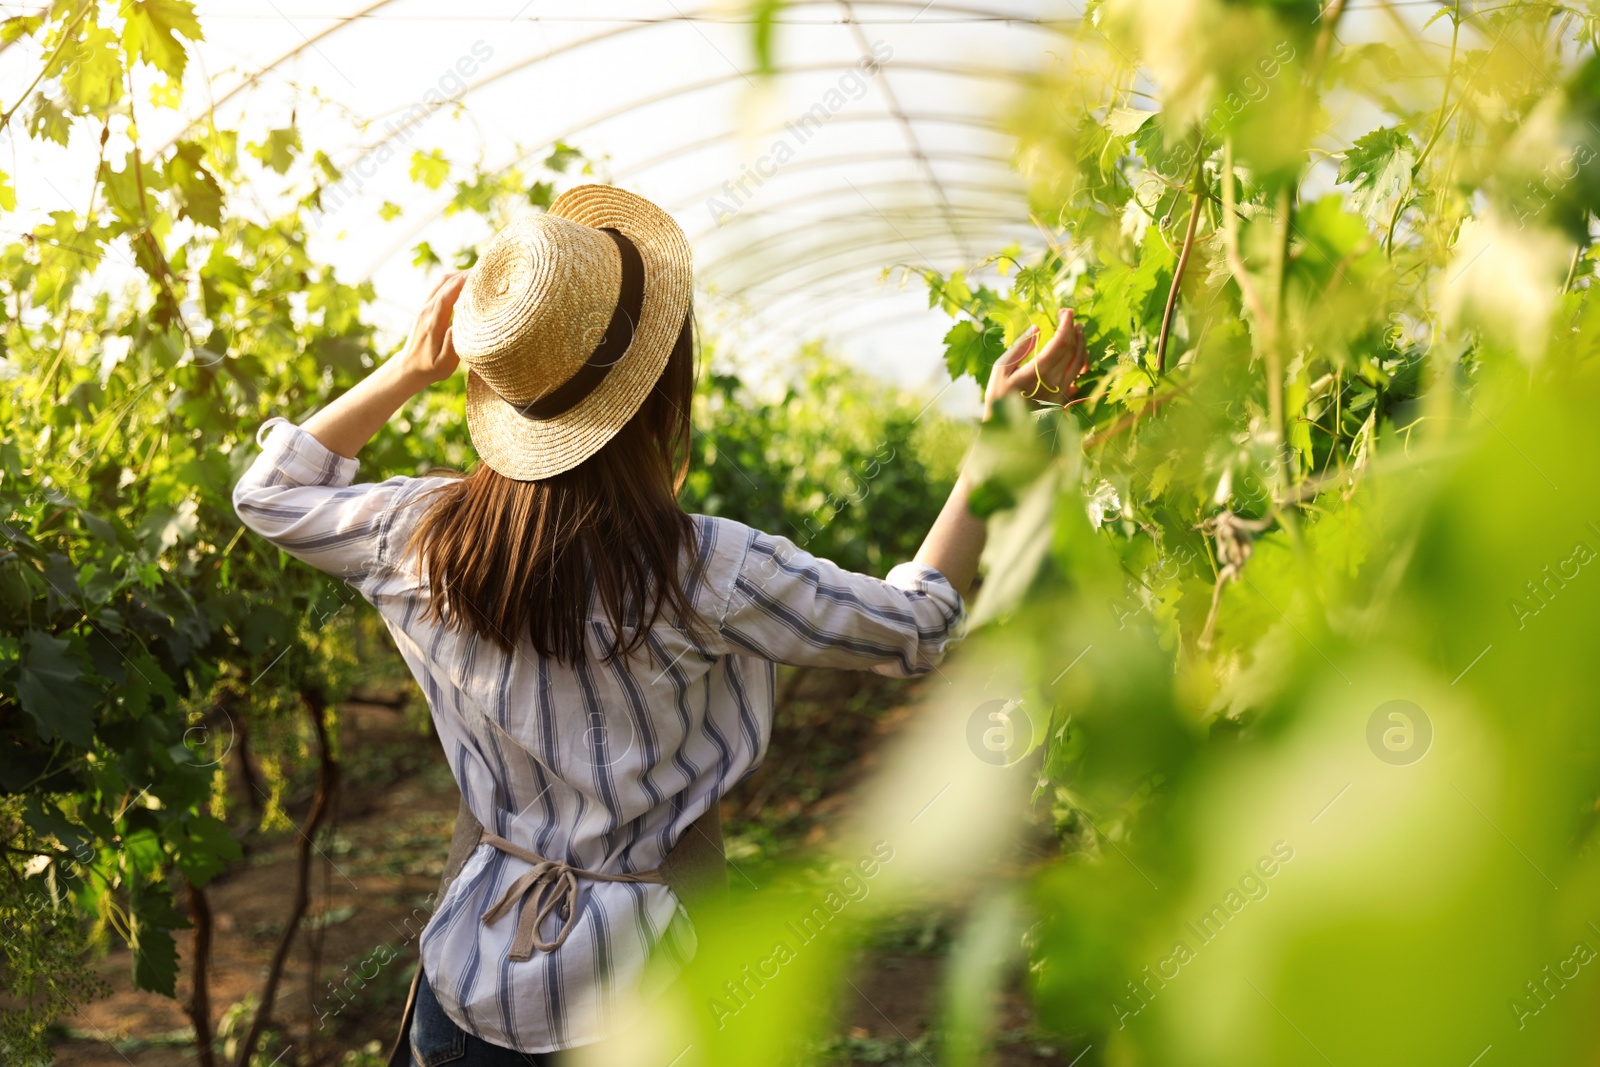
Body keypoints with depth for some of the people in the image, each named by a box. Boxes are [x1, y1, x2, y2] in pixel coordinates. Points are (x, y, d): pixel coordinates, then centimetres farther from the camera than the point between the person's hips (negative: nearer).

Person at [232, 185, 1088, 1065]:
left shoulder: (429, 537, -11)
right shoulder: (704, 574, -23)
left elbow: (268, 496, 10)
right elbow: (918, 627, -10)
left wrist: (408, 370, 7)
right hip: (632, 986, -4)